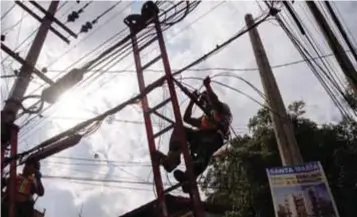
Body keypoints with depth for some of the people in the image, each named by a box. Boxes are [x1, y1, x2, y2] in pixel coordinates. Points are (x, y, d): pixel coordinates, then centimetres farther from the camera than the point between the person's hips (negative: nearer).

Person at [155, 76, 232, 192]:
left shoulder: (223, 109, 28)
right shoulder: (204, 119, 44)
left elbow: (215, 101, 3)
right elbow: (186, 119, 39)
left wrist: (207, 86, 9)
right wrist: (192, 101, 37)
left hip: (215, 137, -7)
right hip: (201, 137, 7)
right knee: (179, 128, -13)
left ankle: (189, 177, -66)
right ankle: (172, 158, -35)